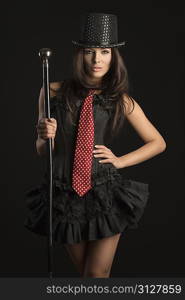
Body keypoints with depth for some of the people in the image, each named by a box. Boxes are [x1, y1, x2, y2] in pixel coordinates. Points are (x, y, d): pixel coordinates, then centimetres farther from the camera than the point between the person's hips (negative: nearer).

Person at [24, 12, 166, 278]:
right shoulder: (54, 92, -1)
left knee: (97, 275, 2)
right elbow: (42, 151, 6)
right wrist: (45, 136, -16)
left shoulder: (121, 100, -2)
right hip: (64, 197, 2)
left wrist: (120, 161, -2)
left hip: (105, 194, -1)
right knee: (84, 271, 16)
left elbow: (158, 143, 9)